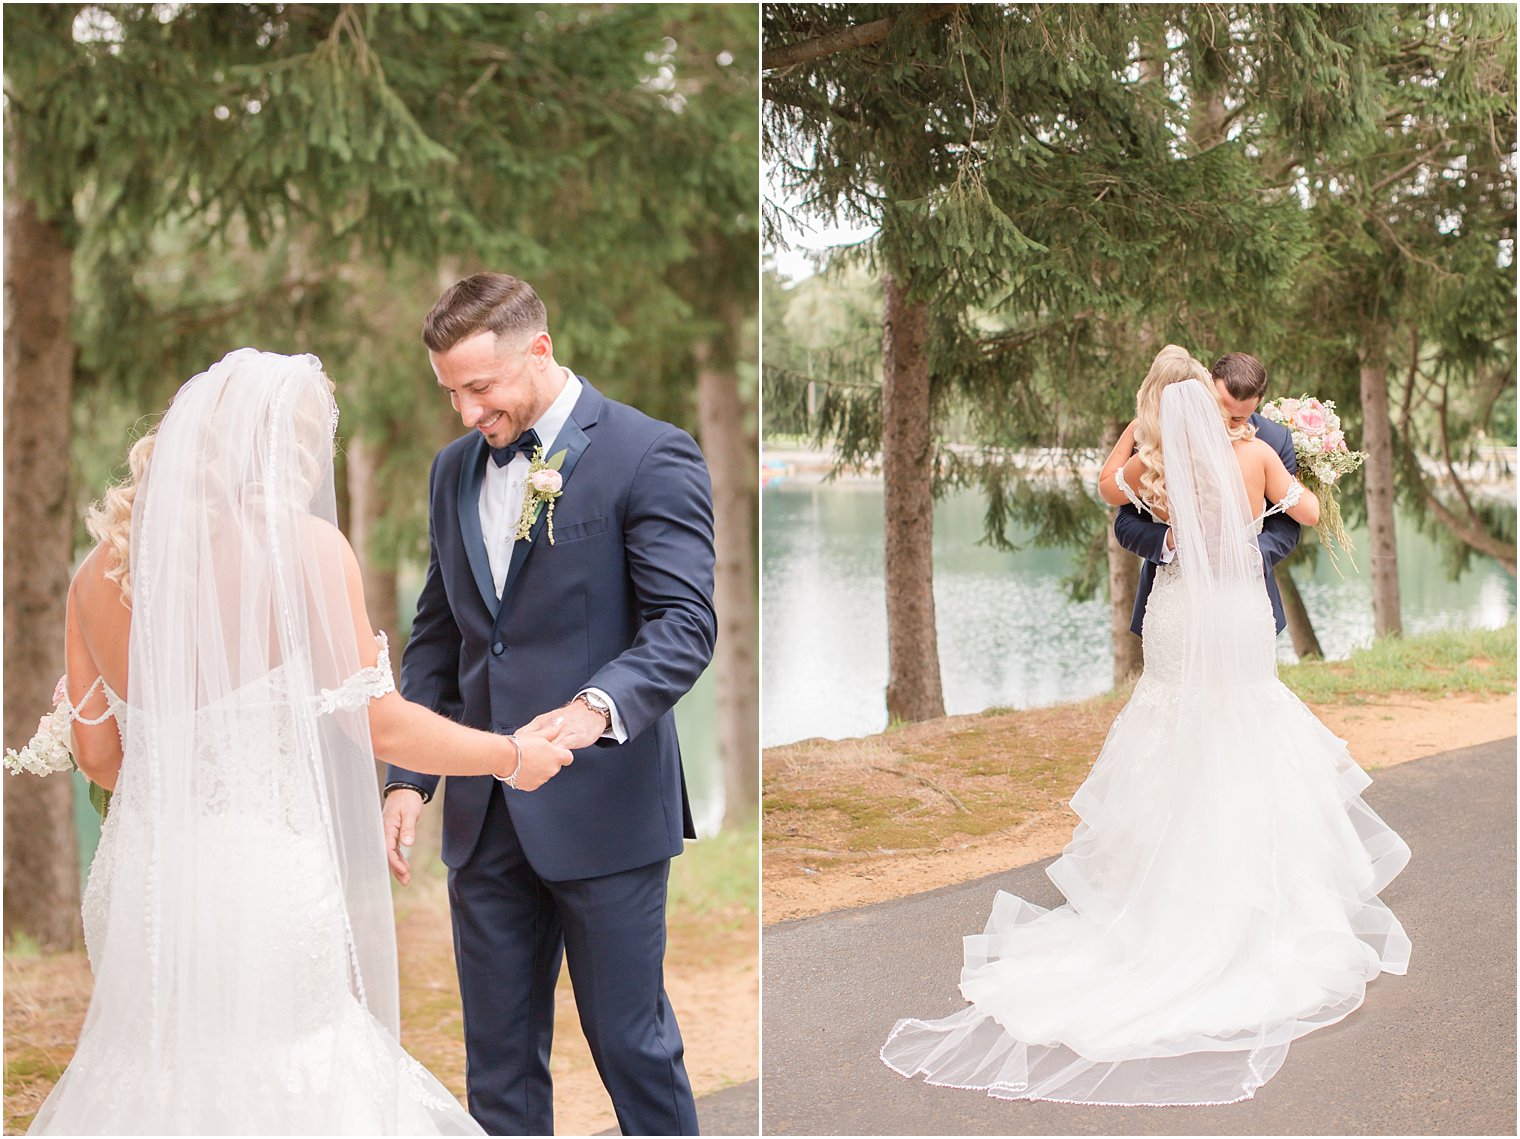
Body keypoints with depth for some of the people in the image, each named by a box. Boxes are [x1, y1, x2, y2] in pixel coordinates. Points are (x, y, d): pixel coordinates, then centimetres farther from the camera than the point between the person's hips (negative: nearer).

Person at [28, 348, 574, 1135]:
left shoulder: (99, 570, 5)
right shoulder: (304, 547, -9)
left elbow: (98, 754, 11)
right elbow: (380, 724, -6)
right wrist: (514, 757, 9)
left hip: (137, 874, 5)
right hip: (262, 884, -5)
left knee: (148, 1074, 17)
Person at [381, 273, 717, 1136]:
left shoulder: (651, 457, -8)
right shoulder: (455, 468, 13)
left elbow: (685, 623, -16)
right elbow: (438, 635, 16)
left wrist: (596, 707, -34)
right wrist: (409, 777, 7)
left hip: (604, 806, -6)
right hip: (487, 815, 6)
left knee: (632, 1043, 4)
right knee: (498, 1053, 12)